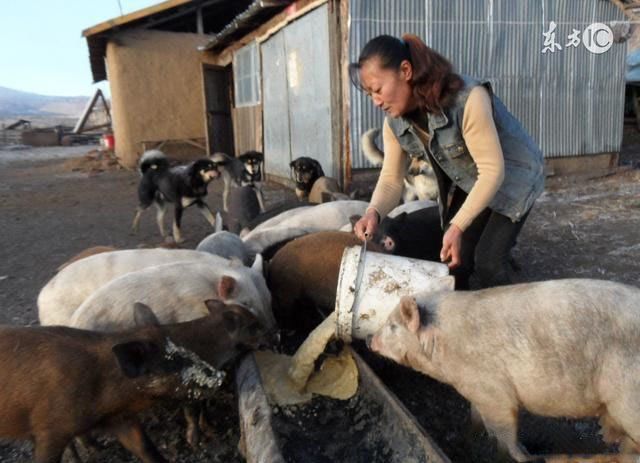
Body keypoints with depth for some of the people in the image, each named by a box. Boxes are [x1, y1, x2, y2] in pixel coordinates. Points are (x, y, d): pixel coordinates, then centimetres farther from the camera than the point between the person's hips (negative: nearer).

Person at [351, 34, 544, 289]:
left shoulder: (469, 99, -35)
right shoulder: (394, 122, -14)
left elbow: (492, 170, -34)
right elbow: (391, 178, -13)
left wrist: (458, 226, -42)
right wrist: (374, 211, -35)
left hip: (514, 175, -5)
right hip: (468, 185, 6)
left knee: (488, 259, -14)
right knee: (453, 259, 4)